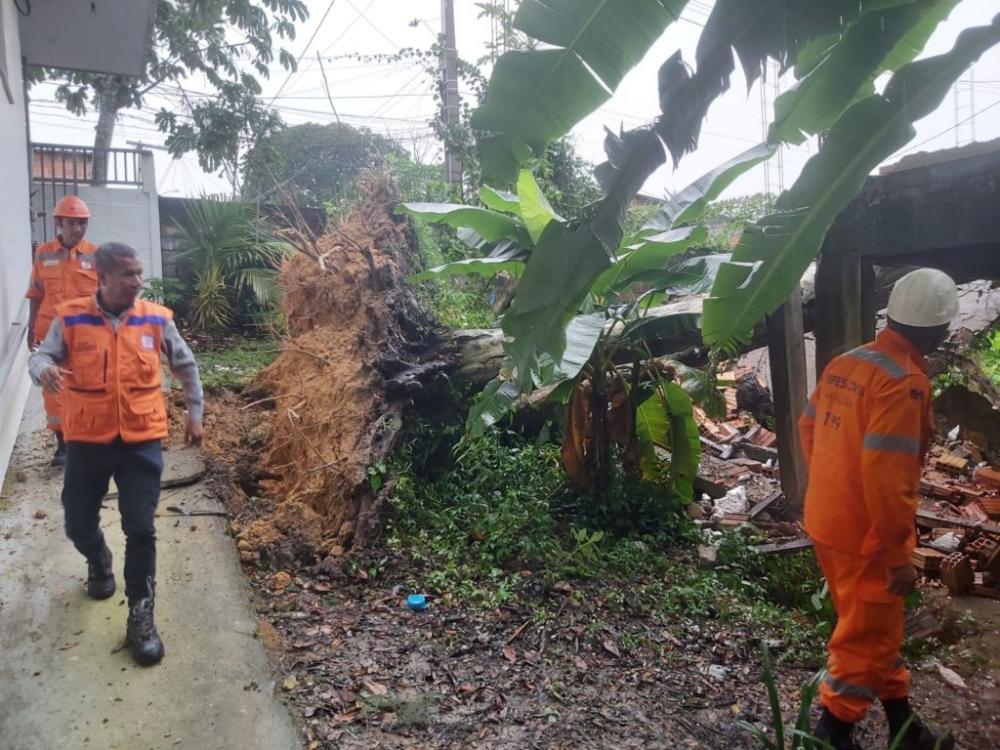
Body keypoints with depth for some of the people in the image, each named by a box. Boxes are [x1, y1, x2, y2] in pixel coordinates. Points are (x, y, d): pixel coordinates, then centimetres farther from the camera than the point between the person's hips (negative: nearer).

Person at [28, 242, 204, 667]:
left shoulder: (156, 319, -3)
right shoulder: (71, 318, -6)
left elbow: (186, 366, 10)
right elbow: (41, 356, -1)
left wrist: (195, 414, 12)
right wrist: (43, 369, -26)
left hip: (142, 441, -1)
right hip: (87, 440, 1)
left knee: (140, 528, -2)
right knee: (78, 523, 13)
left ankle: (140, 616, 13)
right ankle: (99, 562, 49)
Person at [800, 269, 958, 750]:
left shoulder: (846, 363, 3)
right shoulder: (904, 383, -23)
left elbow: (809, 426, 14)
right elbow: (885, 477, -28)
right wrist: (898, 556, -19)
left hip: (826, 522, 9)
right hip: (864, 536, -9)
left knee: (877, 630, 24)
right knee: (865, 639, 9)